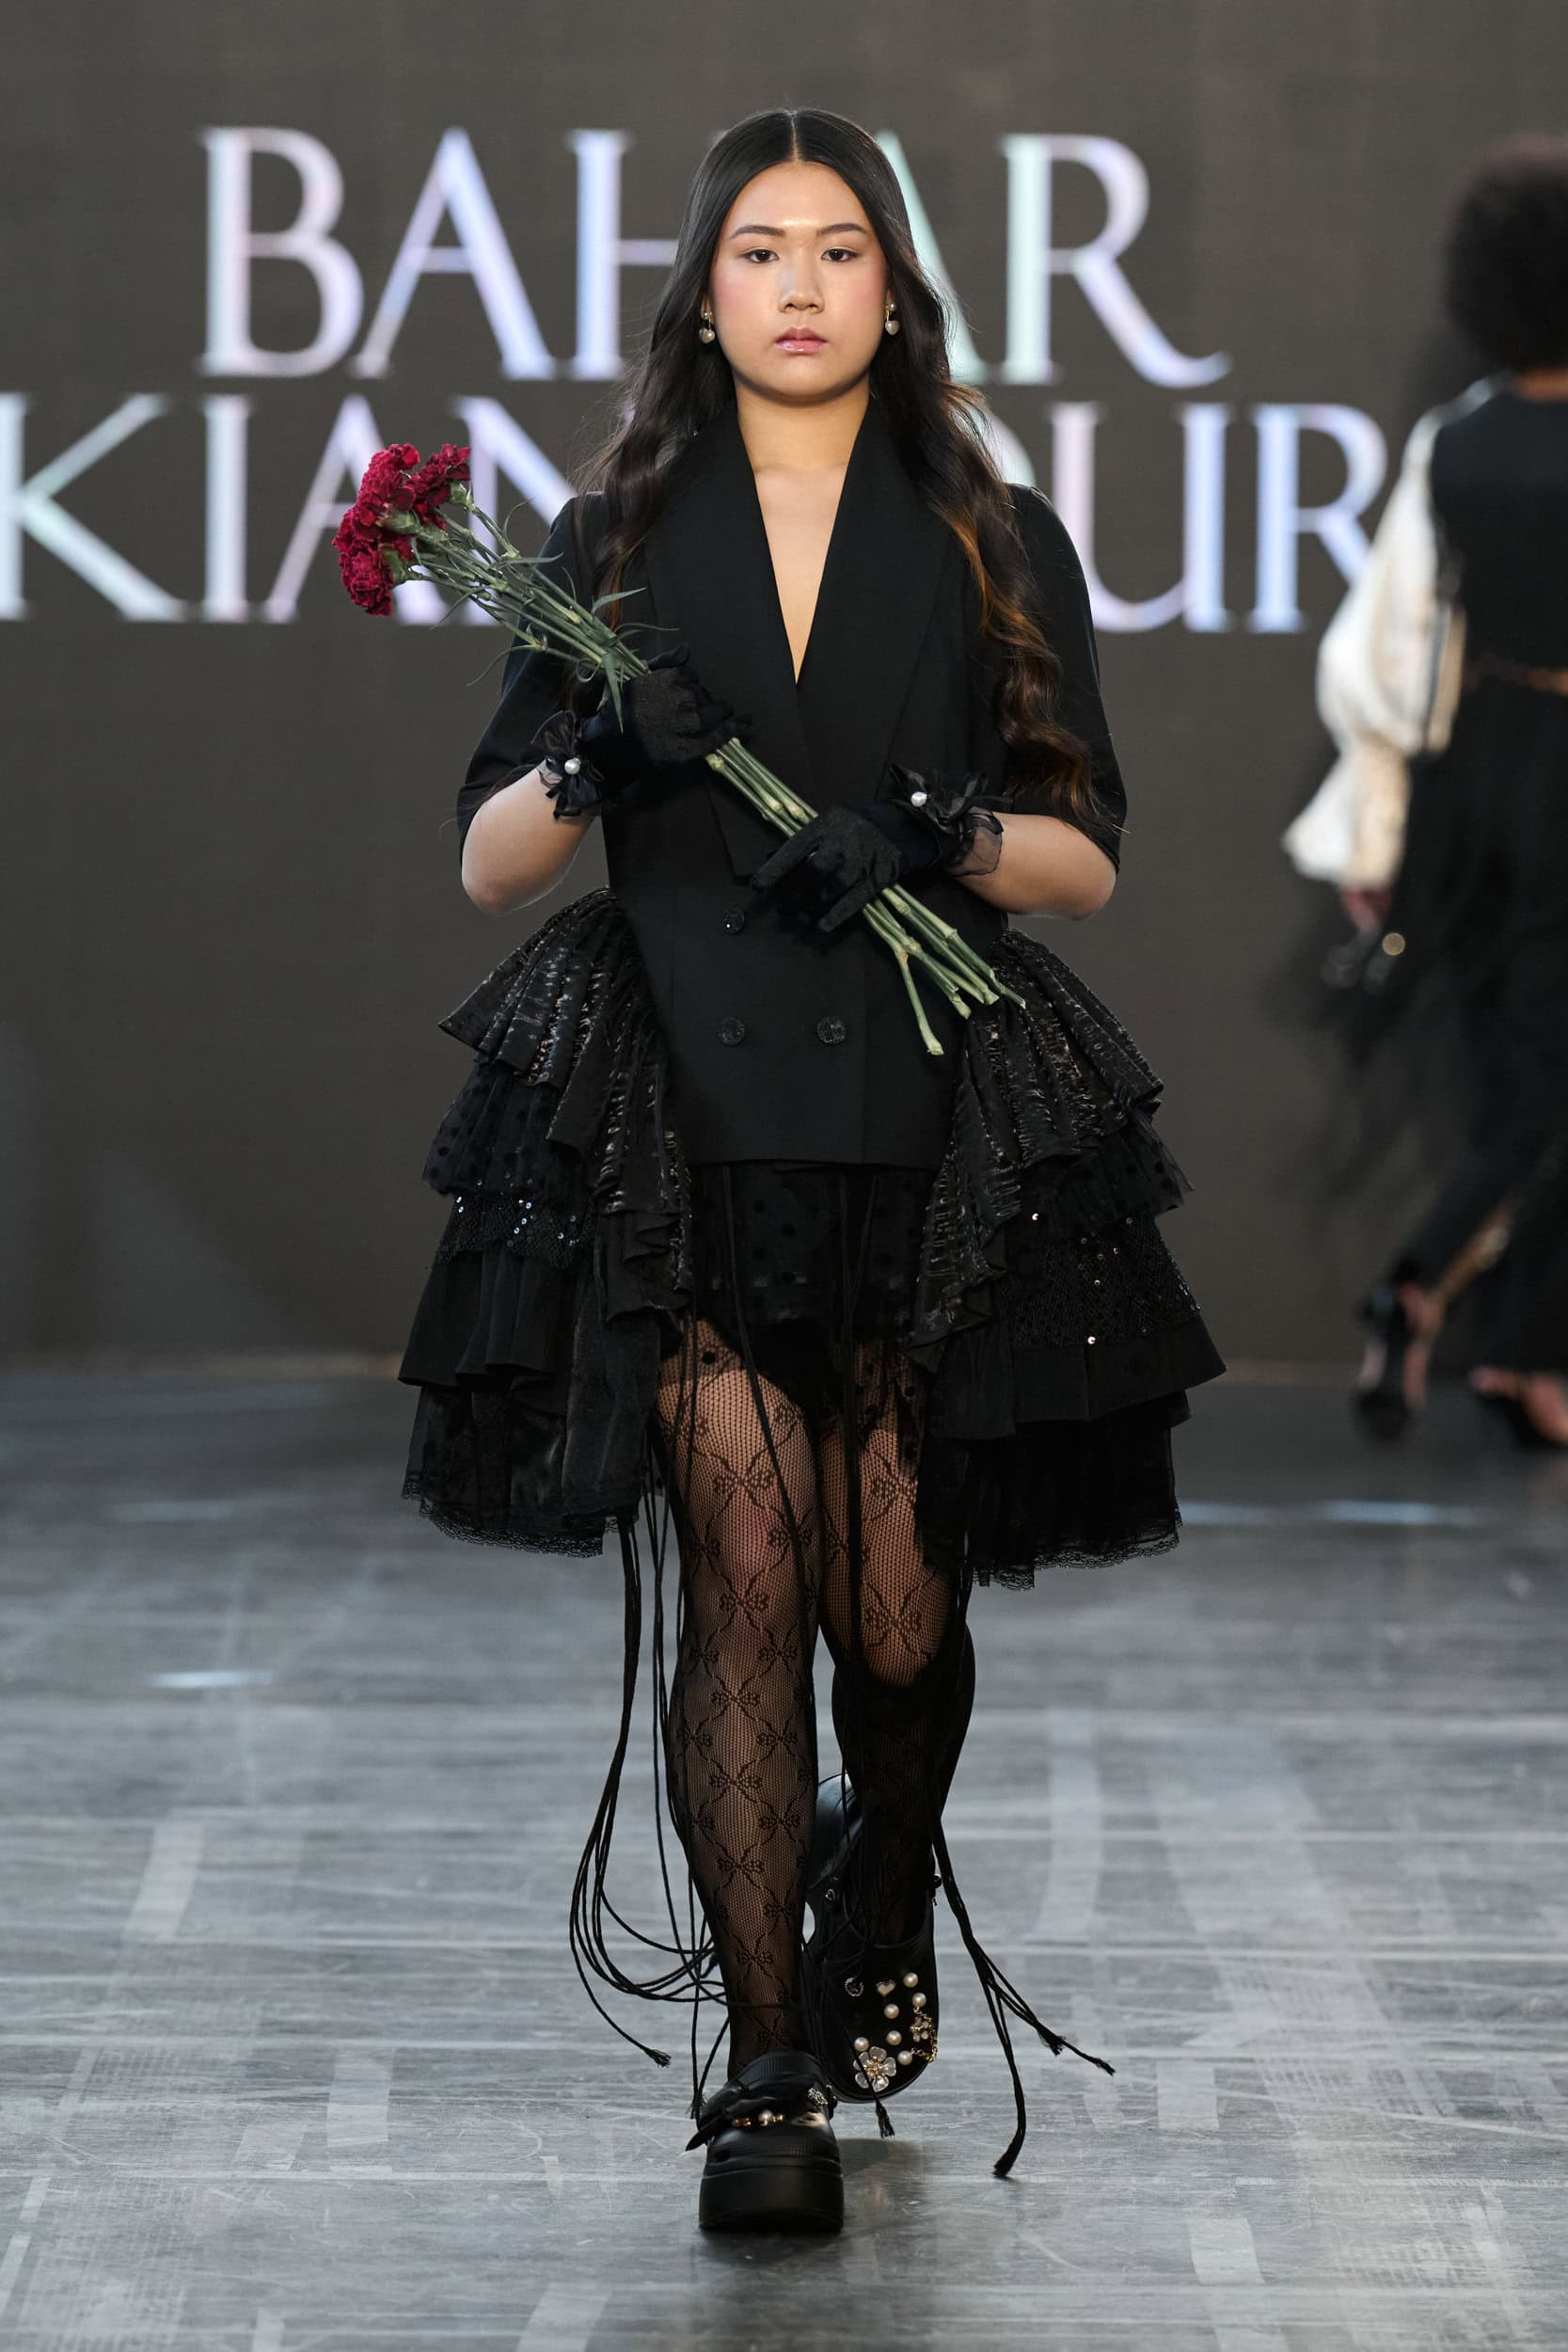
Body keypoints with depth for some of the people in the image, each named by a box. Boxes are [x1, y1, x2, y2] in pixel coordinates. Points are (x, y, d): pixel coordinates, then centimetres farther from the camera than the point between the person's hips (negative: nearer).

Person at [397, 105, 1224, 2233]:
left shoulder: (994, 545, 10)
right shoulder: (617, 538, 10)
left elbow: (1088, 855, 7)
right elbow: (486, 858, 8)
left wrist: (934, 838, -12)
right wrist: (591, 761, -12)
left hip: (930, 1123, 0)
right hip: (679, 1121, 0)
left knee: (897, 1604, 2)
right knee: (742, 1572, -10)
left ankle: (885, 1881, 36)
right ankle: (768, 2073, -4)